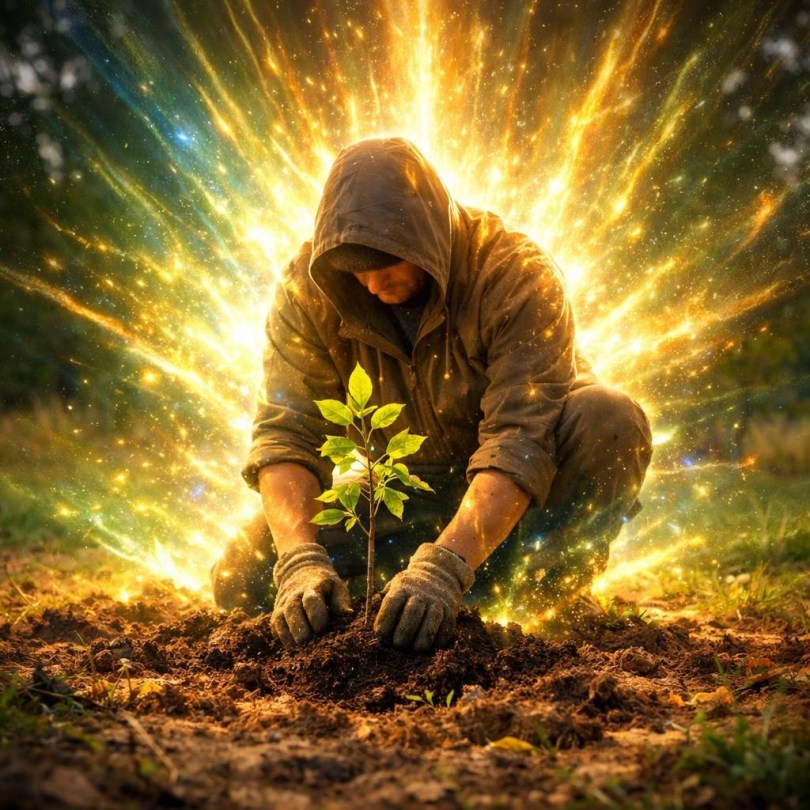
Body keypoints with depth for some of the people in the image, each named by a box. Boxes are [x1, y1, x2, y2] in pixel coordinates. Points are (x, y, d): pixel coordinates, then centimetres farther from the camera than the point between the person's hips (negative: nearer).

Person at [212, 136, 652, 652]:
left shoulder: (516, 275, -27)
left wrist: (445, 566, -47)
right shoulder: (309, 289, -16)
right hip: (406, 486, 4)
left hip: (510, 492, -3)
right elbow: (285, 433, -20)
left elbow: (521, 439, -34)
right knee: (242, 579, -15)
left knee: (610, 421, -34)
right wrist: (301, 559, -38)